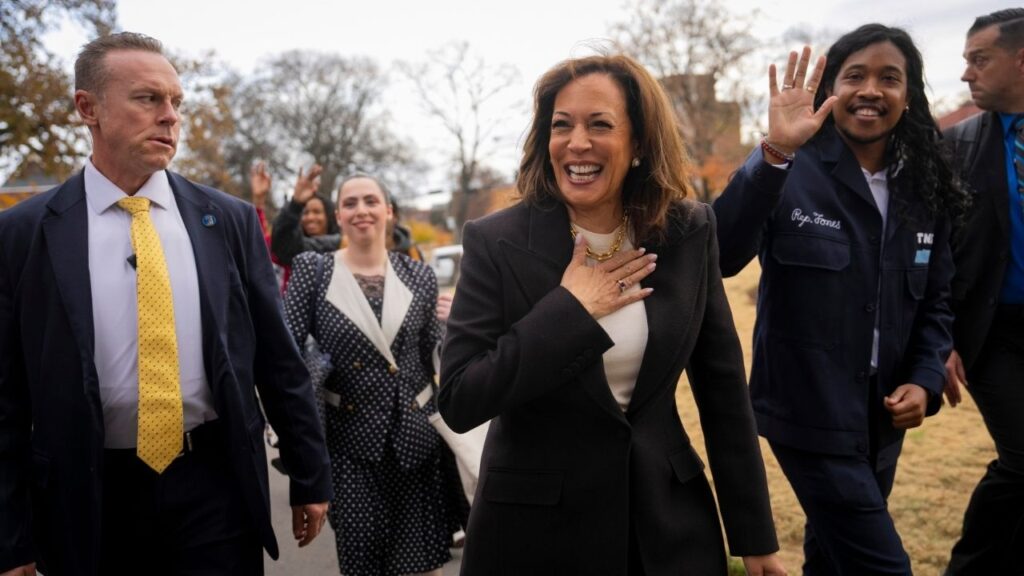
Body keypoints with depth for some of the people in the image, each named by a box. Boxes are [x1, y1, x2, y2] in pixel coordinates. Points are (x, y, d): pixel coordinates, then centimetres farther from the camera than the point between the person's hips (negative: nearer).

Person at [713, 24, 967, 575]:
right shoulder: (790, 170, -13)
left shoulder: (924, 190, 5)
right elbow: (719, 258, -29)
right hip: (811, 414, -6)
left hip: (883, 418, 6)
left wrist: (925, 380, -1)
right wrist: (773, 154, -36)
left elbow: (935, 301, 13)